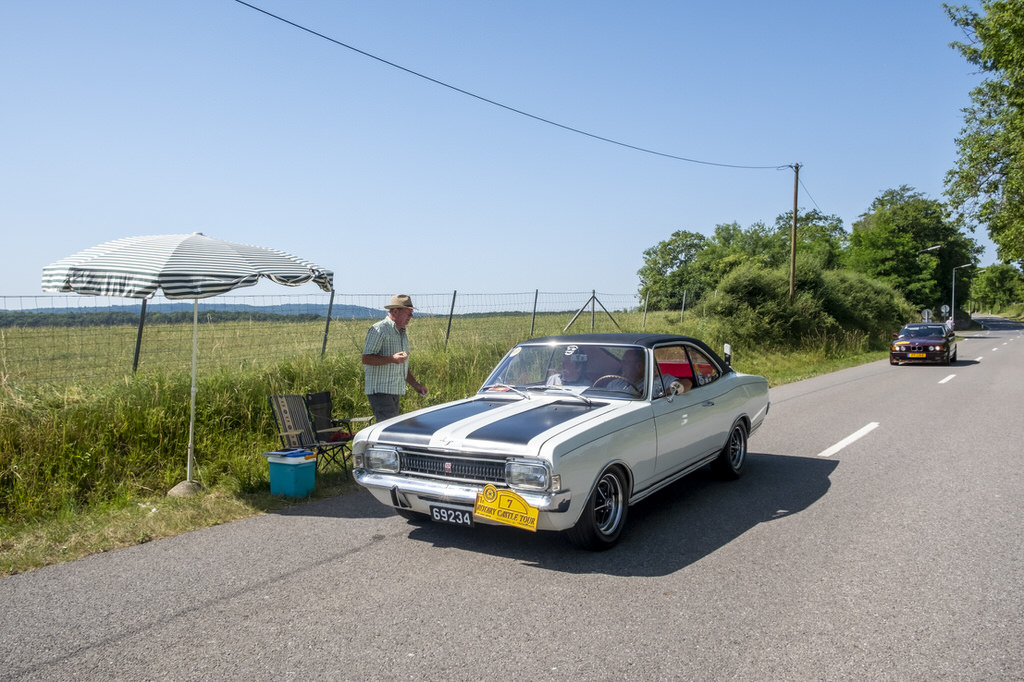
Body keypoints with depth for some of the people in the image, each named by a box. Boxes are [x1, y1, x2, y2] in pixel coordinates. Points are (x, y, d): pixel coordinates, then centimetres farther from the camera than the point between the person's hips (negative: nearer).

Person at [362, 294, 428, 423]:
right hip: (380, 390, -9)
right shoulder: (379, 330, -9)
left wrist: (415, 384, 15)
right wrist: (392, 359, -27)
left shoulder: (403, 334, 20)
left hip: (395, 392, 9)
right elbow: (366, 359, -16)